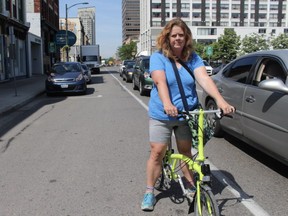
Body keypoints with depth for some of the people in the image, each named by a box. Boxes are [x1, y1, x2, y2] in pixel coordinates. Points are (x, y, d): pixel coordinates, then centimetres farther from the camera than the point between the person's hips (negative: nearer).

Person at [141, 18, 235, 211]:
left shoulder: (193, 58, -1)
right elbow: (160, 82, -25)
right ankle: (149, 192, 15)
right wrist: (167, 104, -43)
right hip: (161, 115, -2)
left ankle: (191, 185, 32)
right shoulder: (158, 57, -9)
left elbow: (204, 79, -15)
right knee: (157, 153, 1)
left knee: (186, 151, 14)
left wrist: (220, 100, -31)